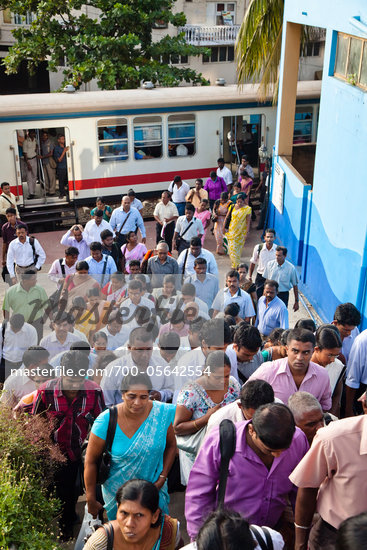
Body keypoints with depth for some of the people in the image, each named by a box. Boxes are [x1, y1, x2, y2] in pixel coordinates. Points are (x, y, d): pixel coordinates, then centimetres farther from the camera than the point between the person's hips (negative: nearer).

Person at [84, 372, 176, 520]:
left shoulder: (162, 413, -16)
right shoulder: (106, 422, -21)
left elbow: (171, 446, 1)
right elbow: (91, 461, -11)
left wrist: (162, 477, -6)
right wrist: (91, 500, -5)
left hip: (153, 488, 2)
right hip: (117, 490, -1)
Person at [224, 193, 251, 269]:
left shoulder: (247, 209, -10)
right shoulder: (233, 207, -3)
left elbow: (248, 222, -9)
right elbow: (227, 218, 5)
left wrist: (246, 233, -11)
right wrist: (224, 228, 3)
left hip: (241, 232, -2)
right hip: (232, 230, 2)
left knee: (238, 248, 5)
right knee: (232, 248, 3)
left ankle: (235, 263, 18)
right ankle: (236, 264, 18)